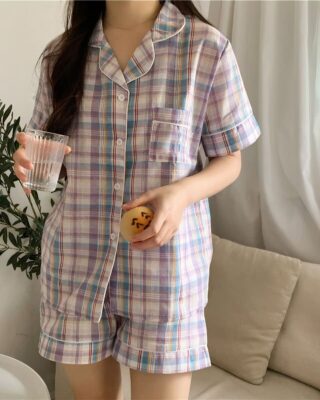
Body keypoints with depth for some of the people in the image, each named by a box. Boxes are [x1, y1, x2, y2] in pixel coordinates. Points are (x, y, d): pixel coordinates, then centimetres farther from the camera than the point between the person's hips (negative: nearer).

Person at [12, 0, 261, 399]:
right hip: (76, 260, 3)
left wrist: (183, 192, -20)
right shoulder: (61, 53, 5)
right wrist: (31, 161, -10)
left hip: (165, 262, -2)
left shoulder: (207, 47, -5)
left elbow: (229, 160, 1)